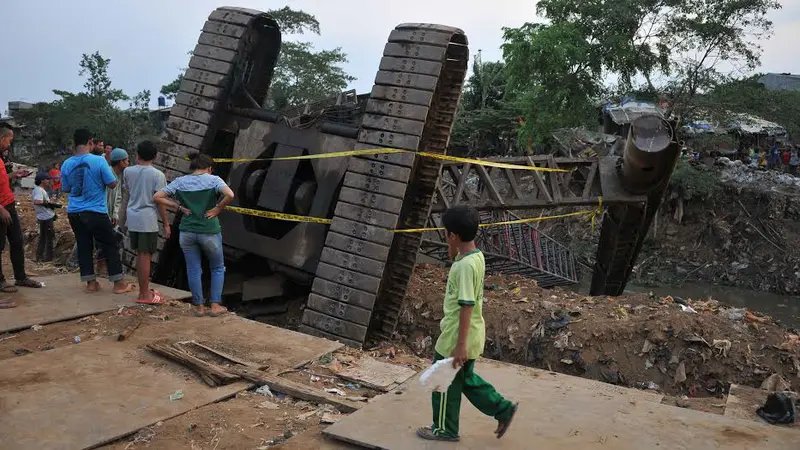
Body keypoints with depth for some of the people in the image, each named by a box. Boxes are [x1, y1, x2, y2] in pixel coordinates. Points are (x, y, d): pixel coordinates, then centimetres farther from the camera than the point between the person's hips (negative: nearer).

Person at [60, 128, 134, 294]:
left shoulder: (66, 164, 2)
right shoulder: (99, 161, -13)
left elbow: (65, 189, 12)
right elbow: (112, 183, -7)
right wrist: (108, 166, 6)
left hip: (74, 212, 5)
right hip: (96, 212, -5)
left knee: (84, 246, 11)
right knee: (111, 246, 4)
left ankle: (90, 282, 13)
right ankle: (119, 283, 5)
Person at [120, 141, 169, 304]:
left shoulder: (128, 172, 6)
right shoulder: (157, 175, -9)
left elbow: (127, 197, 12)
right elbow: (160, 201, -10)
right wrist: (166, 224, -5)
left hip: (132, 217, 5)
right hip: (148, 219, -5)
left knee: (140, 254, 14)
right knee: (145, 255, -2)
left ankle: (143, 290, 23)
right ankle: (145, 294, 3)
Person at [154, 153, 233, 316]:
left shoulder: (179, 182, 4)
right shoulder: (213, 180, -7)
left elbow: (157, 197, 2)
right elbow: (230, 195, -24)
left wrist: (180, 207, 2)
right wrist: (217, 209, -9)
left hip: (187, 232, 3)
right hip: (209, 232, -3)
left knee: (193, 270, 14)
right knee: (217, 268, 16)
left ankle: (198, 306, 21)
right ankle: (215, 305, 14)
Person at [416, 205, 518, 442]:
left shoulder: (465, 265, -25)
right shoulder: (476, 257, 4)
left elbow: (467, 306, -26)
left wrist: (460, 345, -24)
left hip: (457, 338, -9)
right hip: (466, 335, 9)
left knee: (445, 383, 10)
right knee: (466, 379, 24)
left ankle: (445, 429, 28)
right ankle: (503, 409, 28)